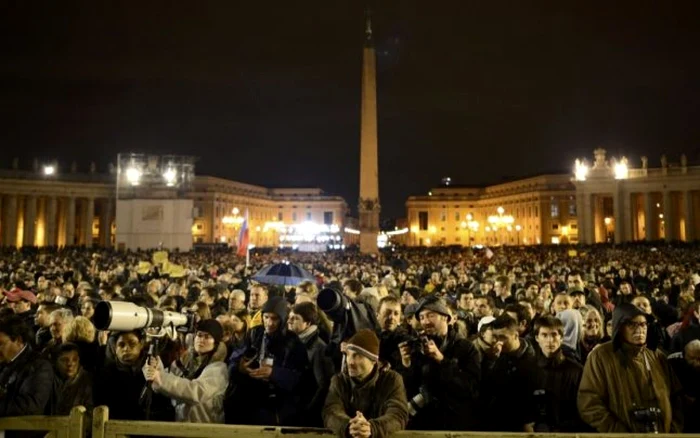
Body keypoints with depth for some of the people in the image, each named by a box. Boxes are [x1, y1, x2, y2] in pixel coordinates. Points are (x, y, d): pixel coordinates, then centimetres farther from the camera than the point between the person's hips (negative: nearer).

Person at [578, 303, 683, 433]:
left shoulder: (657, 358, 7)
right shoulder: (601, 356, -12)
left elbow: (675, 398, 9)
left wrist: (674, 430, -5)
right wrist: (620, 433, -21)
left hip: (663, 432, 5)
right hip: (621, 432, -5)